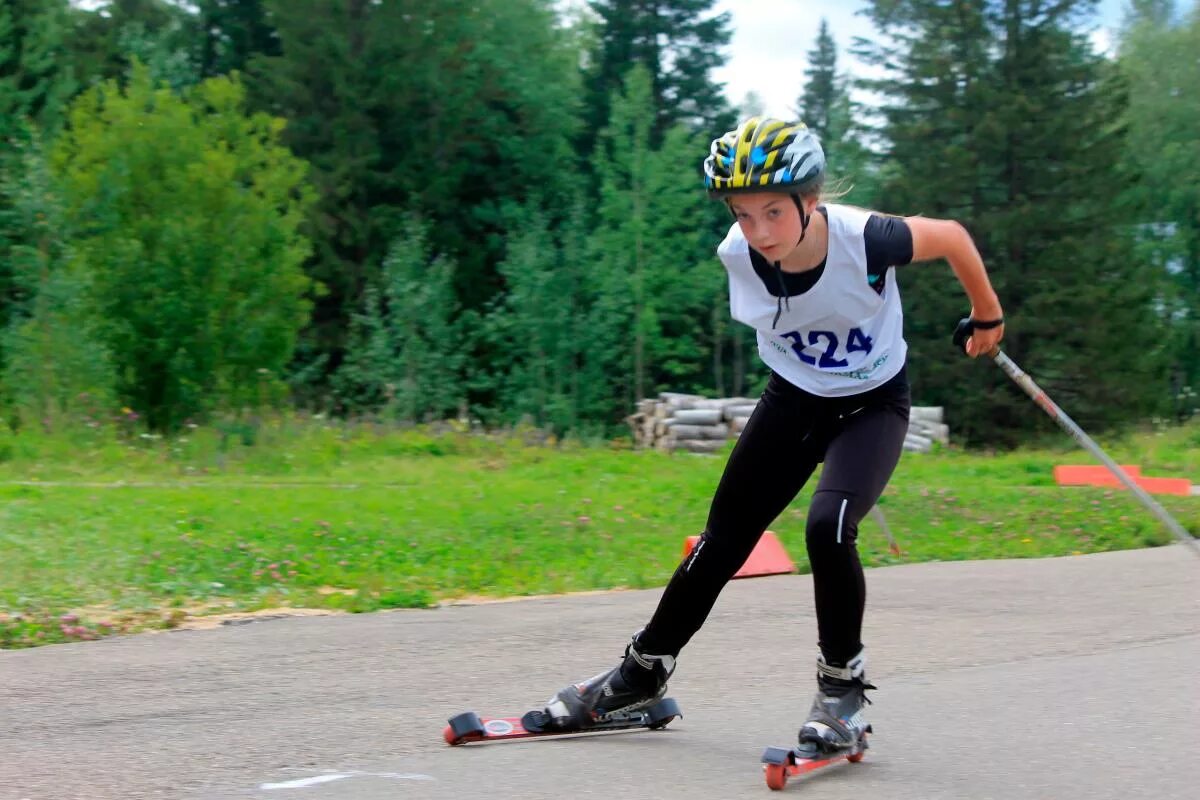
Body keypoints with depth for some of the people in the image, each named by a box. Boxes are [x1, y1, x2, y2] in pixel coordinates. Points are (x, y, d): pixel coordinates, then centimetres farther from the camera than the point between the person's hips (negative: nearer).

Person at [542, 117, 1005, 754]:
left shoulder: (864, 240, -33)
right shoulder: (737, 254, -20)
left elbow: (952, 236, -13)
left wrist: (987, 317, 3)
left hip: (872, 405, -4)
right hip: (792, 399, 4)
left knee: (827, 527, -28)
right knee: (724, 538, 8)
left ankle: (842, 686, -7)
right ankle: (642, 674, 26)